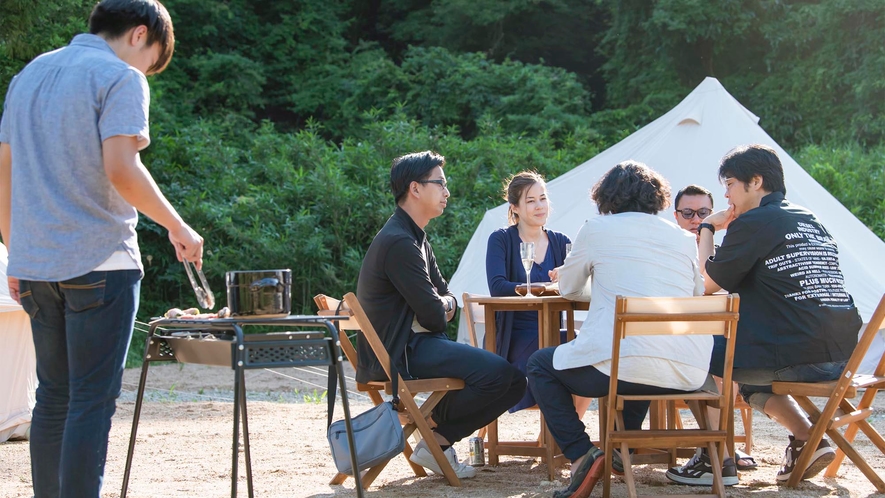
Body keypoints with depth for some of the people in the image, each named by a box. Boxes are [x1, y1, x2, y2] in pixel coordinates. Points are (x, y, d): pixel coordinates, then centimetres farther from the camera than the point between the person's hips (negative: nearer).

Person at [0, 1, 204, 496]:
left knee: (54, 396, 13)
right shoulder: (120, 78, -6)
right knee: (93, 400, -5)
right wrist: (178, 226, -7)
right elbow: (120, 170, -18)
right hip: (99, 261, -7)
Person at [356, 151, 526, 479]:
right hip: (399, 352, -11)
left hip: (414, 343, 11)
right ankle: (429, 426, -7)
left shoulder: (414, 237, 17)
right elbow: (433, 315, -18)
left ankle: (439, 441, 2)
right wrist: (442, 310, 5)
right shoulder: (400, 242, -18)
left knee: (513, 382, 2)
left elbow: (445, 294, 20)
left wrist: (445, 304, -4)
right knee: (498, 373, -24)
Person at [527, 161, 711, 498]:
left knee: (540, 365, 19)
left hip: (623, 367, -6)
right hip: (687, 376, 6)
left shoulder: (596, 230, 6)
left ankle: (581, 455, 0)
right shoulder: (684, 238, 16)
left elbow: (569, 289, 20)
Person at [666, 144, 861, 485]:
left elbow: (707, 285, -1)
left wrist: (707, 228, 11)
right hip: (841, 356, 8)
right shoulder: (812, 222, 18)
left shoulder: (752, 222, -7)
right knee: (745, 370, 31)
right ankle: (807, 440, 20)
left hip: (793, 358, -8)